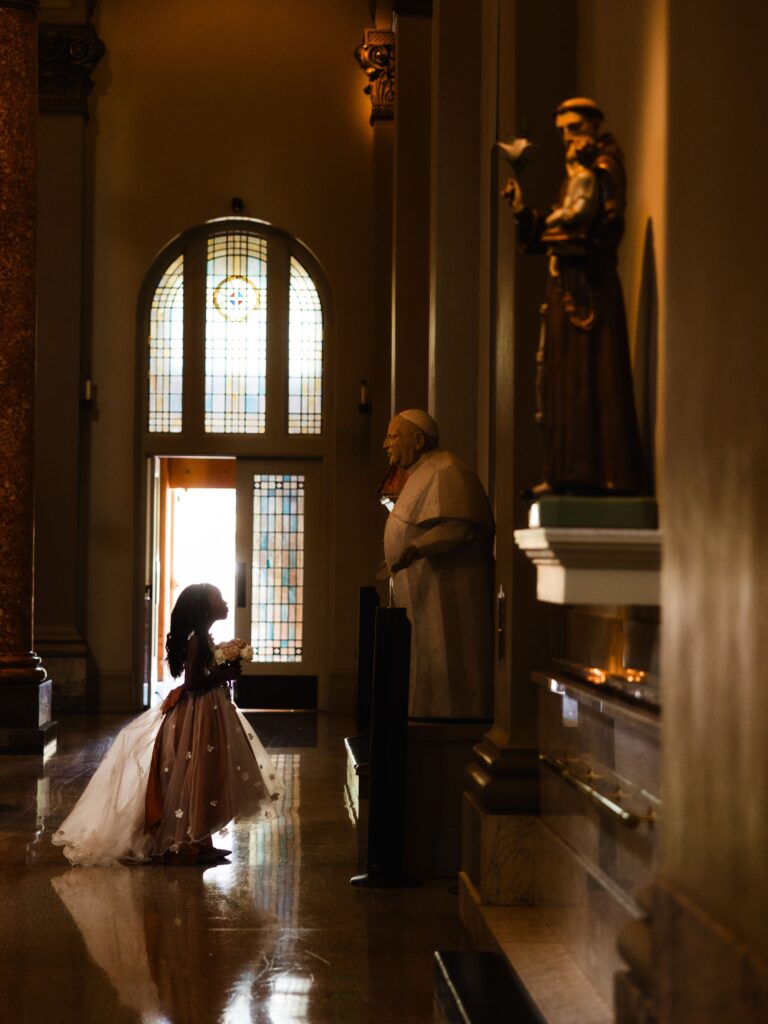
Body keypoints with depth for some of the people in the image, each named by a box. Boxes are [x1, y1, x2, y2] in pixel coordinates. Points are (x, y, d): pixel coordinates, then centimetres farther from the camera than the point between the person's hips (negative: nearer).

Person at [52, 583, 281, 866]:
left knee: (205, 778, 12)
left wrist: (226, 670, 4)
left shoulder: (203, 638, 12)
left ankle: (199, 843, 18)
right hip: (198, 714, -10)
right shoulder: (197, 639, -17)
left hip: (208, 711, 10)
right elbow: (192, 682, -22)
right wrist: (225, 674, -18)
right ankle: (189, 846, 1)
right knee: (194, 778, -5)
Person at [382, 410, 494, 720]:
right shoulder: (421, 474, 20)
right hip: (424, 597, 11)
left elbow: (458, 526, -25)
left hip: (446, 594, -11)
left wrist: (416, 549, -35)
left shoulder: (445, 472, -13)